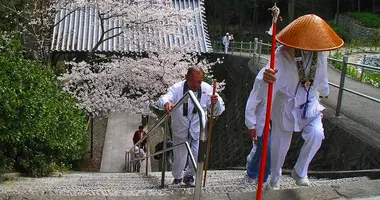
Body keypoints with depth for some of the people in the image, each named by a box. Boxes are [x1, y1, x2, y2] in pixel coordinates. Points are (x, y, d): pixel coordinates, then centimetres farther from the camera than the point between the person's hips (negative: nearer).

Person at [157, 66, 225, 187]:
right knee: (179, 157, 9)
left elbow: (218, 111, -15)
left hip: (198, 129, 1)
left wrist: (215, 103, -38)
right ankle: (177, 177, 42)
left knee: (198, 155, -4)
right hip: (180, 129, -1)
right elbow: (164, 99, -35)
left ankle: (189, 176, 29)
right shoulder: (177, 88, -19)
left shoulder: (207, 89, -14)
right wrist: (166, 103, -60)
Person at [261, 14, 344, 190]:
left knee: (316, 134, -20)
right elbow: (275, 82, -36)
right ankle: (275, 178, 35)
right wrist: (268, 78, -61)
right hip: (286, 105, -3)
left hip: (309, 104, 3)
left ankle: (299, 172, 4)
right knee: (280, 144, 9)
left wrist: (325, 91, 29)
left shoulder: (320, 53, -9)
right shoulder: (282, 53, -23)